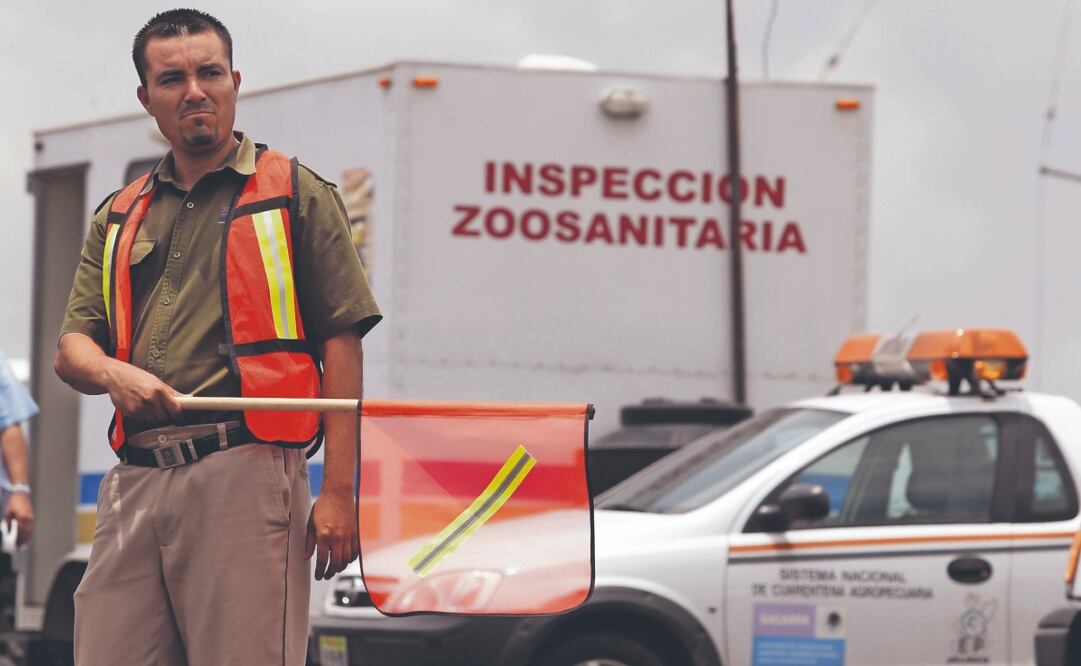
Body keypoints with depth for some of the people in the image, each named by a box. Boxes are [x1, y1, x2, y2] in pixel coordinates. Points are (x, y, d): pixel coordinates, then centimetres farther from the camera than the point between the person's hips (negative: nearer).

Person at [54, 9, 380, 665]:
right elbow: (72, 346, 17)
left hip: (244, 474, -5)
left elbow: (341, 344, 1)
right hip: (134, 482, 5)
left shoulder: (296, 194, 8)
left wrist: (339, 492, -8)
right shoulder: (120, 217, 22)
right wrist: (114, 373, -9)